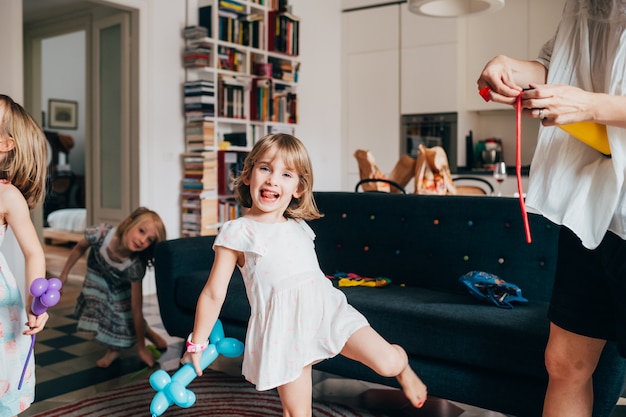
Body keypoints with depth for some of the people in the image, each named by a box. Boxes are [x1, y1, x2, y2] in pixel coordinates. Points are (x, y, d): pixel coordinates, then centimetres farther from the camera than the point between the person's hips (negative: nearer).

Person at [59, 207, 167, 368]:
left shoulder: (135, 267, -40)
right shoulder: (100, 234, -41)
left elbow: (137, 310, -32)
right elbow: (80, 248, -15)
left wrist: (141, 348, -25)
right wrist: (64, 275, -5)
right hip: (97, 277, 2)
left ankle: (150, 334, 23)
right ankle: (114, 349, 26)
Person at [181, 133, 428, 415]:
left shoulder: (299, 227, 11)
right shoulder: (236, 233, -4)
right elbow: (214, 294, 0)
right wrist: (197, 344, 4)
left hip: (325, 307, 3)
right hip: (283, 326, -3)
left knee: (388, 362, -7)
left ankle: (403, 367, 28)